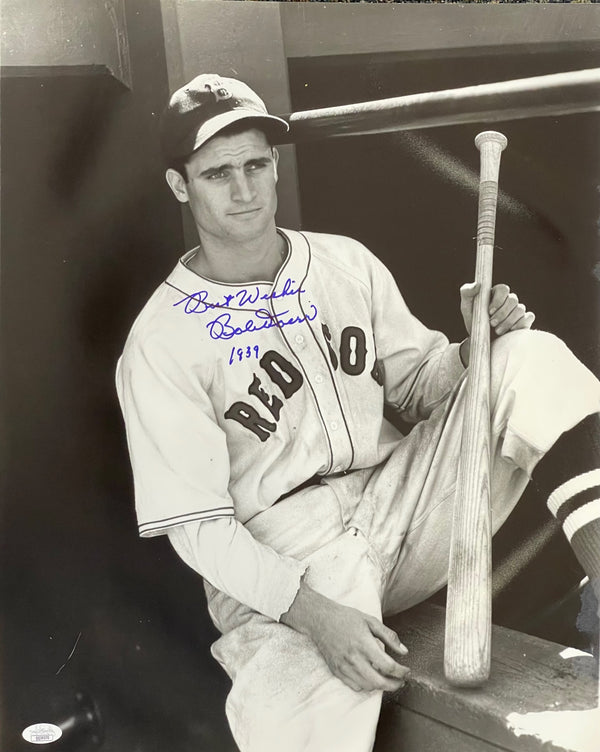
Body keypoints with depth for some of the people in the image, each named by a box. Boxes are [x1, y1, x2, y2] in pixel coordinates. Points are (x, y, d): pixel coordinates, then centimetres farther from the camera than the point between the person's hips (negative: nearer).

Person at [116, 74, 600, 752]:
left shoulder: (348, 264, 9)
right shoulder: (159, 343, -5)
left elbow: (419, 384, 17)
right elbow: (196, 523, -9)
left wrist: (476, 345, -7)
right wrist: (312, 612, -23)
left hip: (399, 496, 5)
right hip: (280, 564, -5)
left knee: (533, 359, -15)